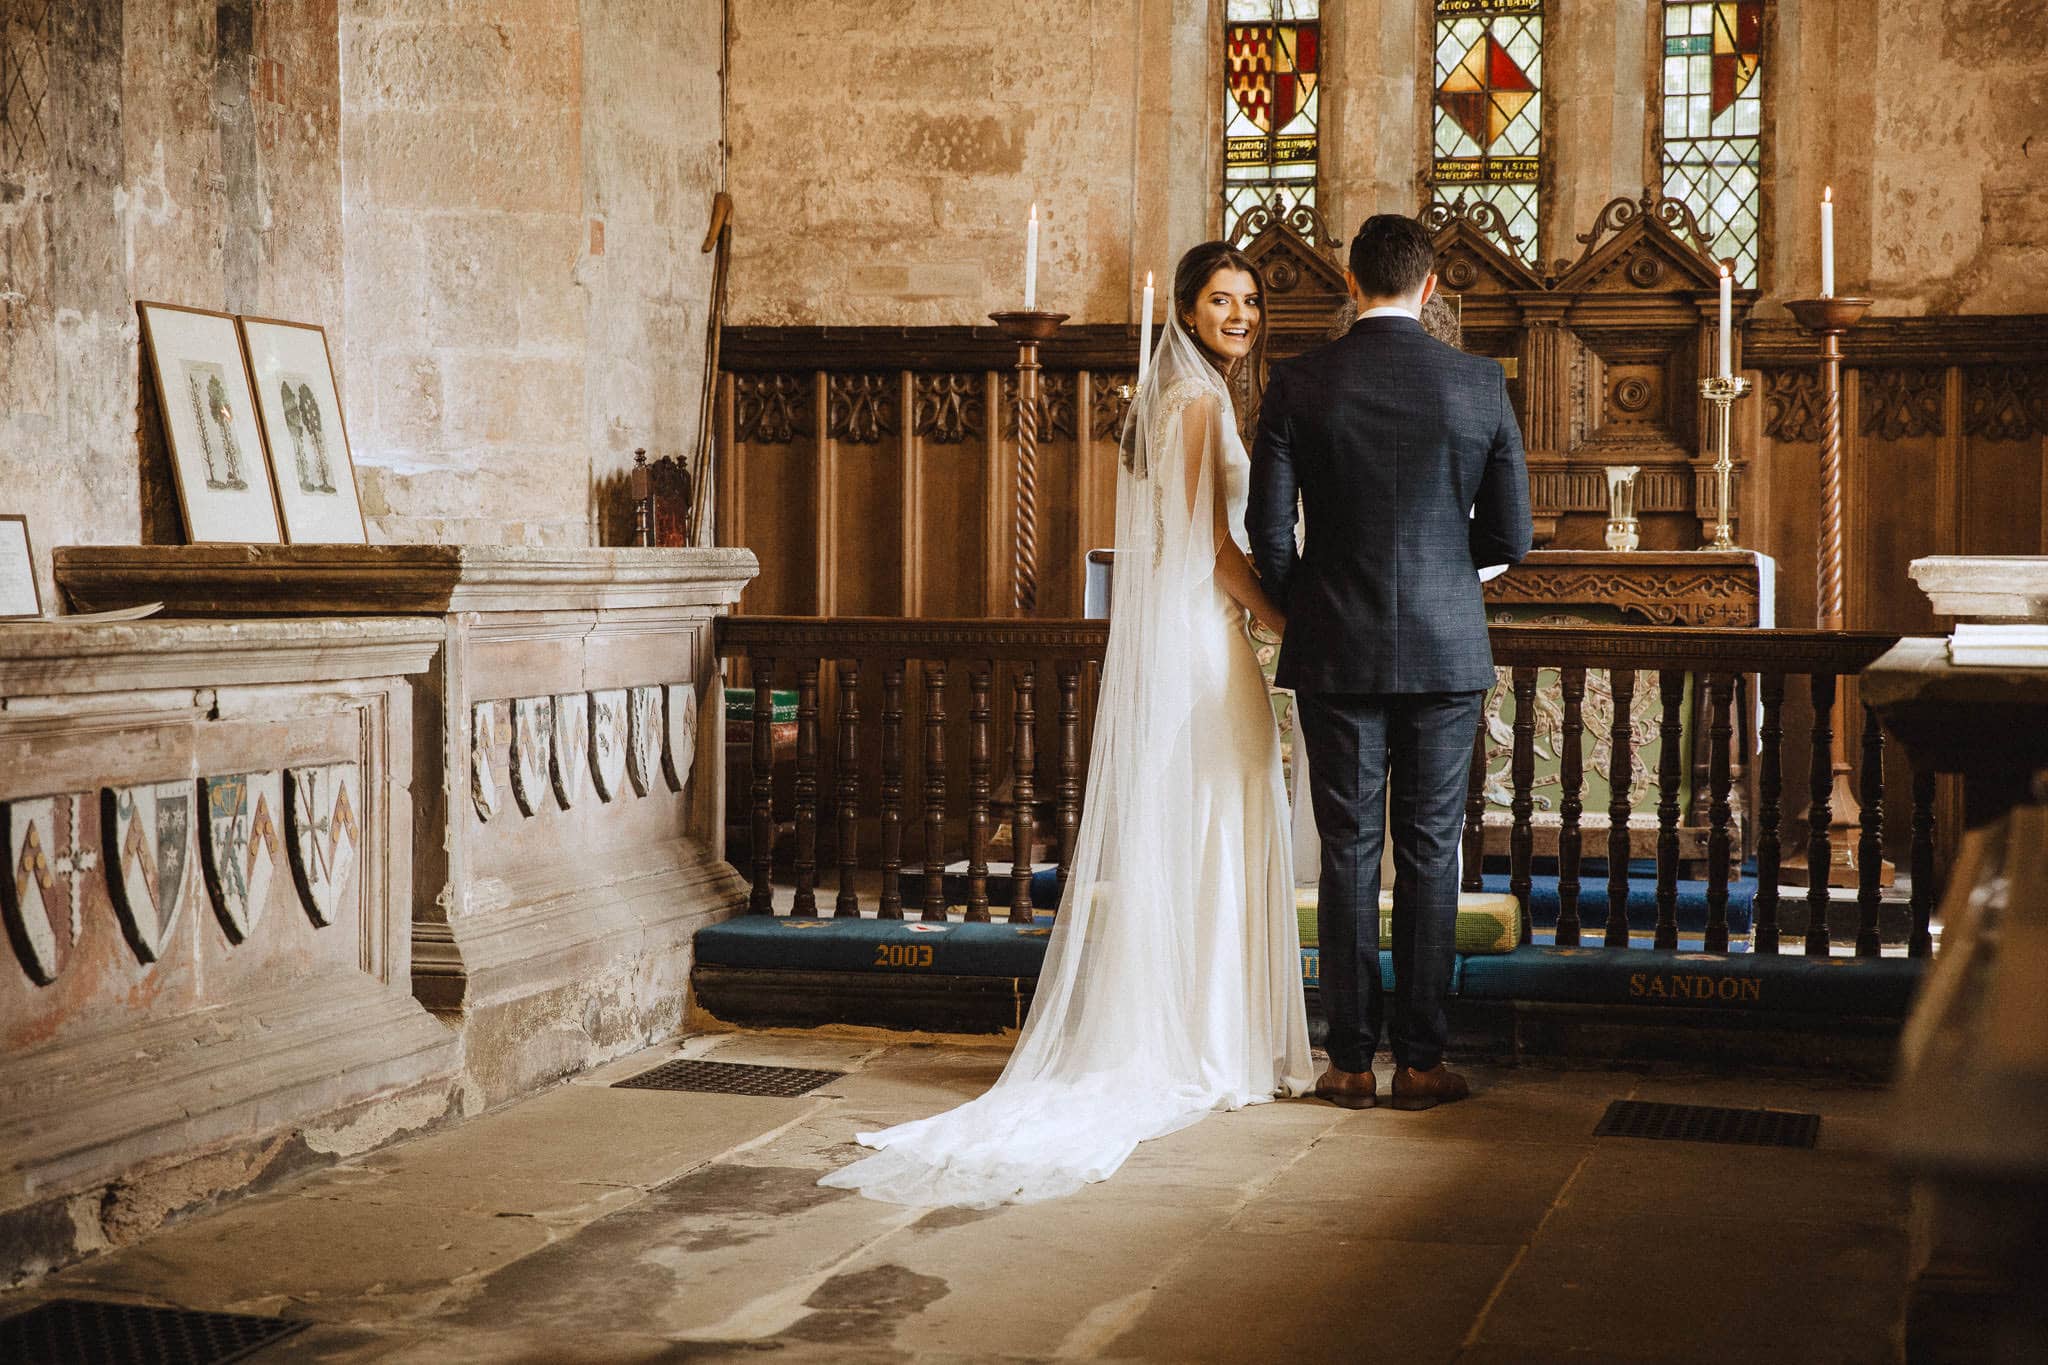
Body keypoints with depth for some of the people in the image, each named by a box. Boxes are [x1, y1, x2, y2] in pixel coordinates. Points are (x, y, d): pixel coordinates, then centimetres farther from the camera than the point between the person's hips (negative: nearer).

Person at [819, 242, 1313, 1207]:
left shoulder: (1168, 401, 17)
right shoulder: (1198, 401, -12)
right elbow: (1214, 546, -16)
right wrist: (1293, 628, -10)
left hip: (1160, 644, 9)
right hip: (1202, 643, -9)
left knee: (1156, 844, 10)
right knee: (1208, 844, -4)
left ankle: (1139, 1042, 14)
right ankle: (1205, 1048, 2)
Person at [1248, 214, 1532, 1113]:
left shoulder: (1299, 384, -4)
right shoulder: (1481, 386, -2)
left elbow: (1268, 531, -4)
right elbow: (1509, 538, 1)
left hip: (1336, 655, 0)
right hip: (1446, 650, 0)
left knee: (1348, 854, 6)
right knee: (1429, 856, 6)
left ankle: (1352, 1062, 9)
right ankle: (1419, 1061, 8)